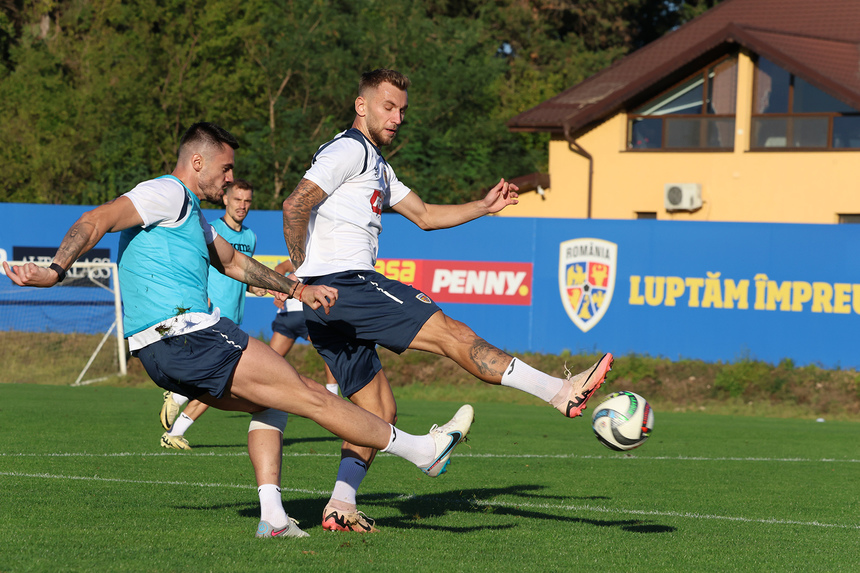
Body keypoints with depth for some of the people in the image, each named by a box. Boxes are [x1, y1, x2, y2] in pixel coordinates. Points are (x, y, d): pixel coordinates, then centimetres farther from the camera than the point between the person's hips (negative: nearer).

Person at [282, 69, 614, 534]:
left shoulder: (376, 166, 27)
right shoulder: (349, 150, -6)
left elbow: (423, 215, 30)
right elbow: (295, 205, -17)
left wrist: (483, 207, 21)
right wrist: (301, 273, -10)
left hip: (329, 306, 11)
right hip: (343, 283, -11)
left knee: (379, 411, 11)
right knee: (450, 332, -15)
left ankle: (340, 507, 7)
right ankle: (561, 391, -20)